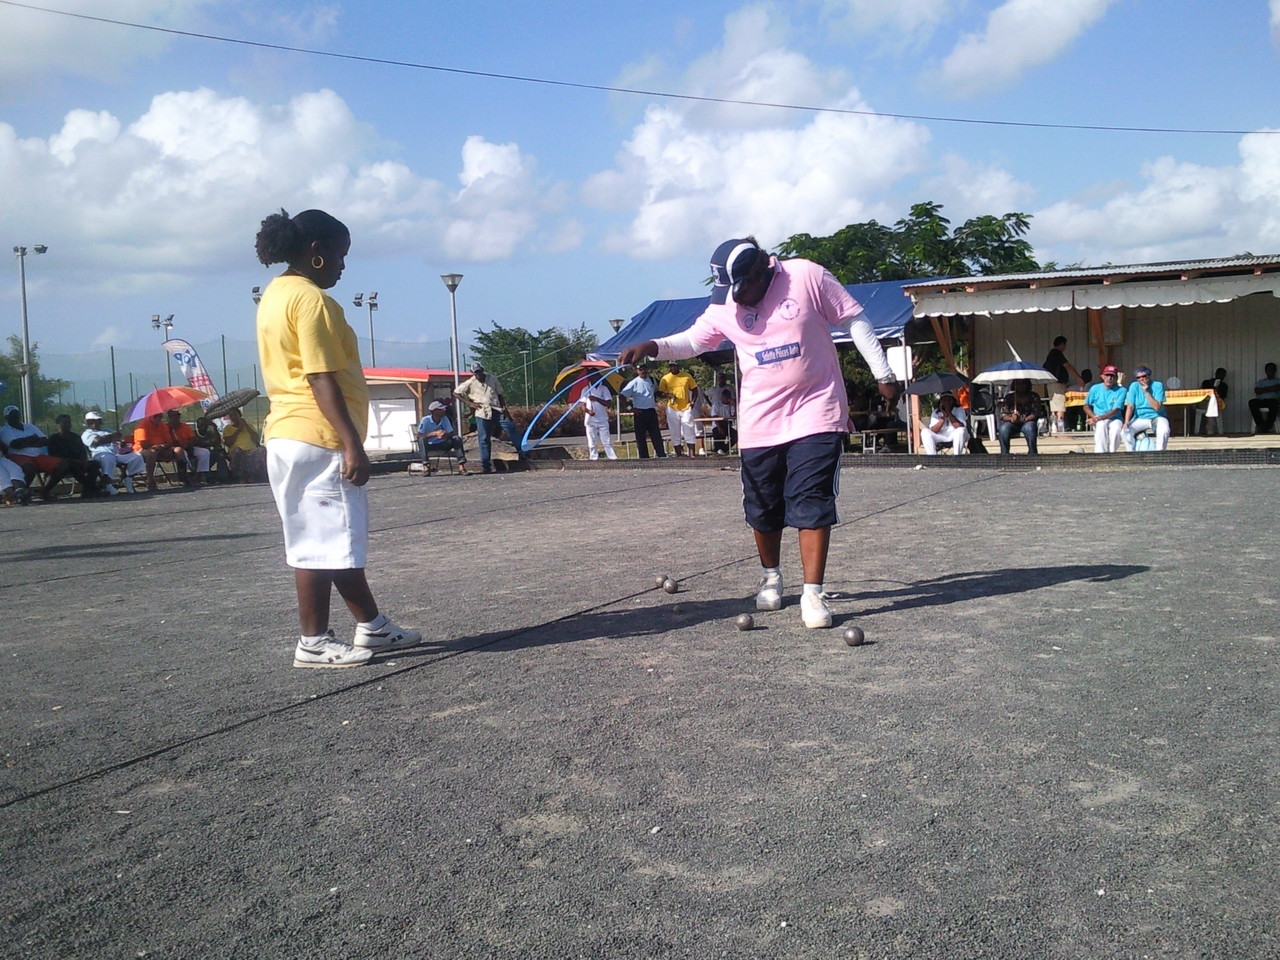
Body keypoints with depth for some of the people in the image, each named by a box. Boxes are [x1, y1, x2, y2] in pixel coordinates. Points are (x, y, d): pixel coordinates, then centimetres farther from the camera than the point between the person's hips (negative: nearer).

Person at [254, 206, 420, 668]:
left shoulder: (275, 295, 17)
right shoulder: (310, 299, -13)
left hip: (287, 437, 10)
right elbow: (322, 380, -20)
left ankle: (372, 626, 24)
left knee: (338, 541, 14)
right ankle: (313, 643, 5)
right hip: (319, 440, -10)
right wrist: (353, 444, -21)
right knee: (323, 544, -3)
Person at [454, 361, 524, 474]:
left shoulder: (492, 379, 9)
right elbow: (456, 393, 9)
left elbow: (499, 394, 14)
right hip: (482, 414, -1)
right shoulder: (470, 383, 3)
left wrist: (504, 407, 2)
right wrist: (469, 403, 1)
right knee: (484, 439, -1)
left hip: (497, 411, 2)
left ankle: (523, 454, -4)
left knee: (511, 429, -10)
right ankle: (485, 466, 6)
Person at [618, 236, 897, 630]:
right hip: (759, 423, 3)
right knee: (763, 508, 9)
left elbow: (855, 322, -2)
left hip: (815, 415, -3)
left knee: (811, 501, -9)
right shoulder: (725, 305, 0)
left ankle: (813, 593, -4)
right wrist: (653, 346, -10)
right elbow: (692, 340, 10)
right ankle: (771, 578, 32)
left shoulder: (808, 277, -8)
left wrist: (883, 373, -2)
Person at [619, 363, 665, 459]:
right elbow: (623, 396, -6)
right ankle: (644, 457, 5)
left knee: (656, 434, 3)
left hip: (651, 411, 4)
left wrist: (655, 402, 14)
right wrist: (631, 408, -9)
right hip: (639, 412, -4)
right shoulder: (634, 383, -7)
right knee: (641, 436, 0)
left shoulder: (651, 380, 8)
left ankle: (661, 454, 4)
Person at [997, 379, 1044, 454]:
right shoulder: (1009, 398, 5)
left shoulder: (1033, 396, 4)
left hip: (1028, 422, -1)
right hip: (1012, 423, 1)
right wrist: (1011, 418, -25)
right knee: (1003, 429, -31)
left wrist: (1024, 419, -23)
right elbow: (1003, 415, -2)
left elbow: (1036, 413, -6)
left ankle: (1033, 456, -32)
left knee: (1029, 428, -36)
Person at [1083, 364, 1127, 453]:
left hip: (1115, 419, -1)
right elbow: (1086, 406, 11)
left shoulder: (1121, 391, -2)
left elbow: (1116, 410, -12)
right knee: (1102, 425, -35)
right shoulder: (1095, 388, 5)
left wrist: (1099, 418, -25)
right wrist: (1093, 416, -11)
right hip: (1098, 420, 1)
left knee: (1116, 429, -35)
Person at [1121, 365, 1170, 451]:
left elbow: (1157, 407, -18)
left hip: (1157, 417, -2)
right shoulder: (1134, 386, -1)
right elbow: (1130, 406, -6)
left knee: (1164, 431, -33)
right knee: (1124, 431, -23)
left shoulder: (1158, 385, -8)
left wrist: (1147, 392, -23)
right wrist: (1126, 423, -20)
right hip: (1140, 418, 2)